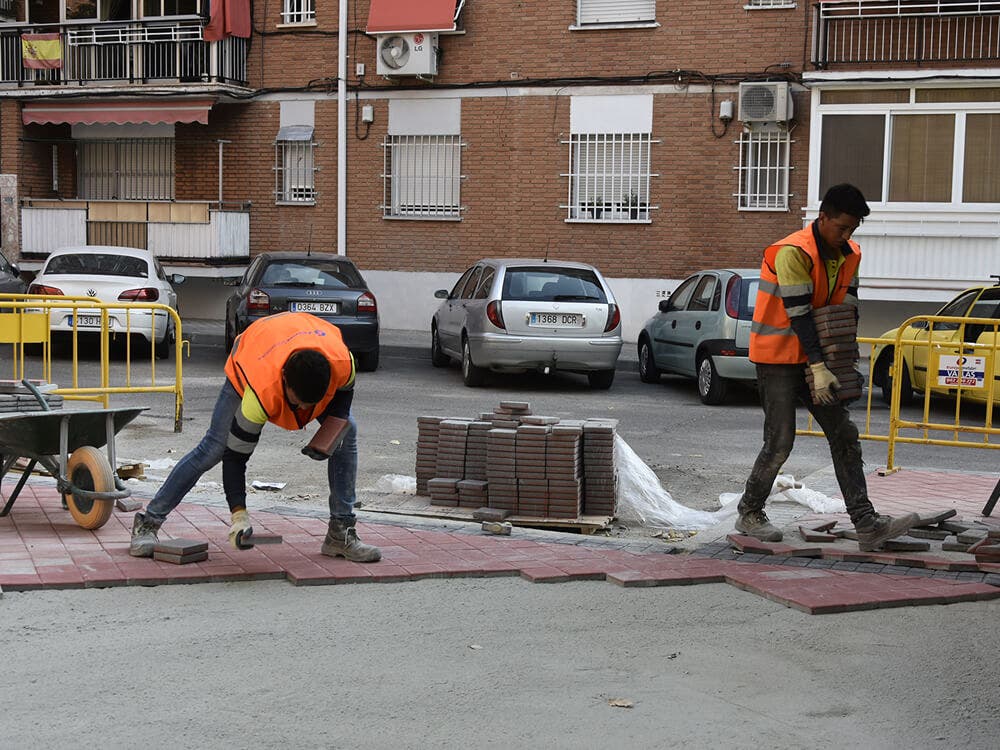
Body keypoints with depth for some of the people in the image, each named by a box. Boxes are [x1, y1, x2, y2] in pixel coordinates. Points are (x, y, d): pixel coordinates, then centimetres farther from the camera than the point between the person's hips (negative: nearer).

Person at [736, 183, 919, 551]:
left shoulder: (849, 254, 4)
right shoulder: (792, 253, -21)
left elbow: (847, 309, 6)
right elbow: (799, 315, -24)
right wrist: (818, 369, -25)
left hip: (817, 357, 8)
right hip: (778, 358, -8)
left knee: (845, 436, 0)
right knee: (780, 442, -7)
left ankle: (867, 524, -2)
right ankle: (749, 513, 13)